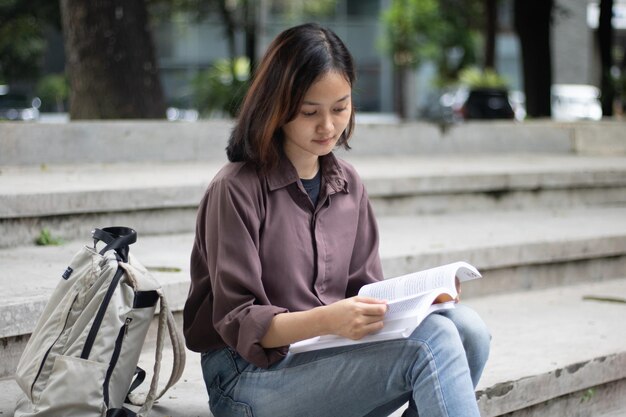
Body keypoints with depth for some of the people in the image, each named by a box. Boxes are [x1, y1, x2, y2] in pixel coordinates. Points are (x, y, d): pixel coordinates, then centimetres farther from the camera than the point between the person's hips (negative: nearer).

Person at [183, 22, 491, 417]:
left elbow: (365, 289, 11)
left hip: (331, 355, 7)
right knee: (431, 341, -28)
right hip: (251, 376, -6)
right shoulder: (236, 191, -9)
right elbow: (238, 322, -12)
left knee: (466, 326, -20)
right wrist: (327, 320, -29)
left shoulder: (348, 184, 11)